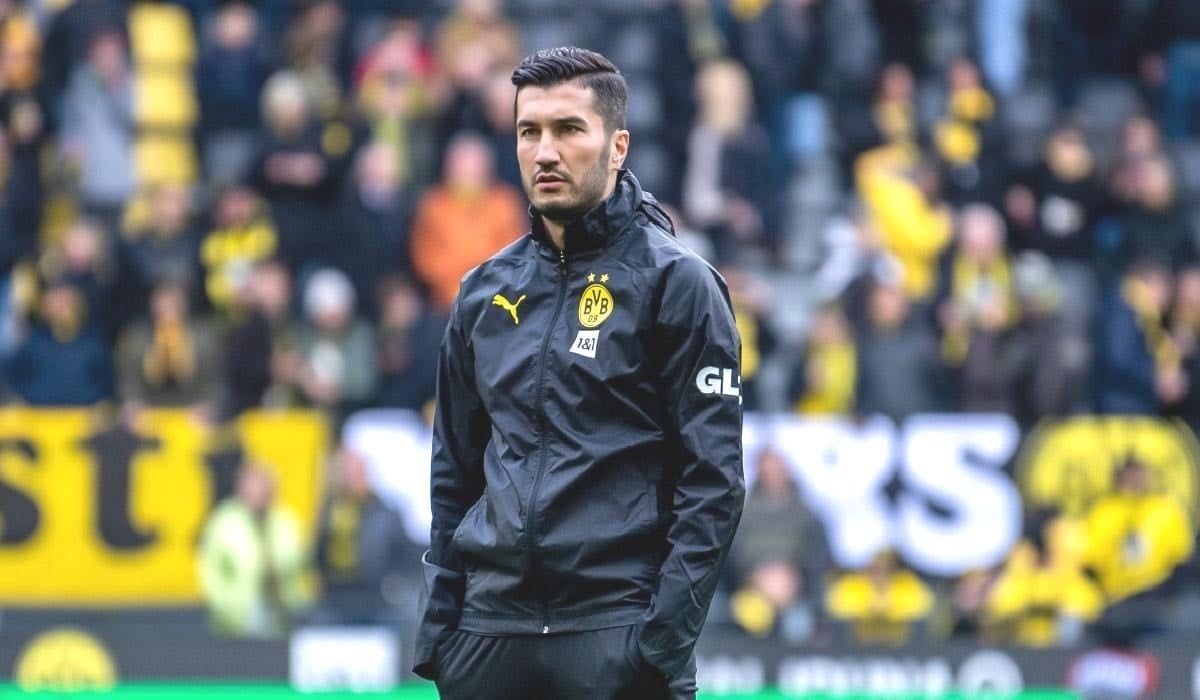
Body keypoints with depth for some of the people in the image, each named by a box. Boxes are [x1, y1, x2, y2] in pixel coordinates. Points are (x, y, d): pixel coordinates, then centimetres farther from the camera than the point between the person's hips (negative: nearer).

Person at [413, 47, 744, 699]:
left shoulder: (676, 282, -2)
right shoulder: (484, 292, 14)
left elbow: (712, 480, -6)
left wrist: (667, 634, -13)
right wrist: (438, 622, 11)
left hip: (617, 632, -5)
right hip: (487, 635, 5)